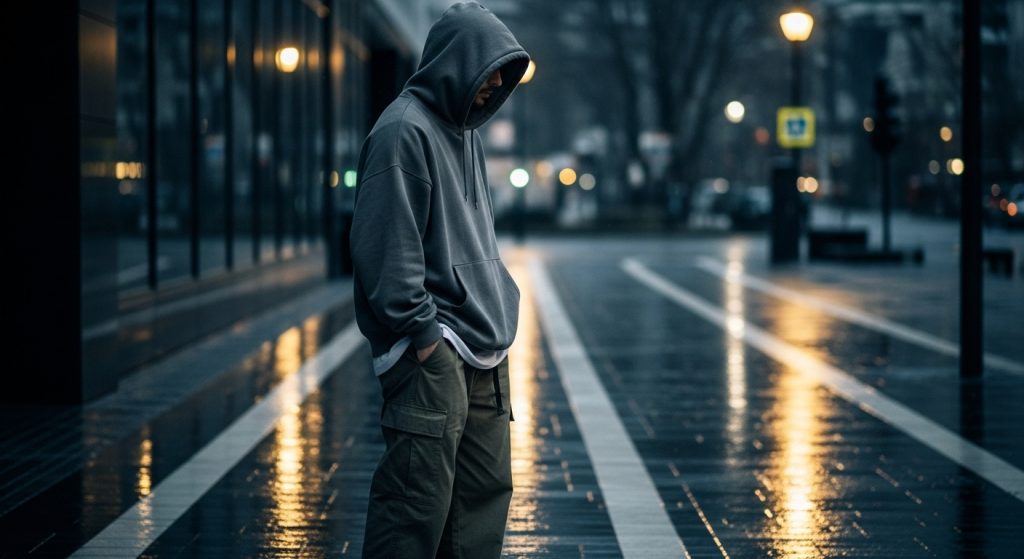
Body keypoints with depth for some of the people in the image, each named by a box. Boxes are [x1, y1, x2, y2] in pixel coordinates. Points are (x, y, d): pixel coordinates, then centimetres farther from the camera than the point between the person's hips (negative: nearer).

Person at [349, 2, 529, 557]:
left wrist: (498, 313, 16)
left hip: (483, 347, 10)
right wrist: (420, 329, -18)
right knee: (421, 490, -12)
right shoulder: (404, 132, -11)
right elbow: (386, 245, -16)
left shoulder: (463, 131, 18)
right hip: (432, 350, -10)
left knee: (485, 489, 10)